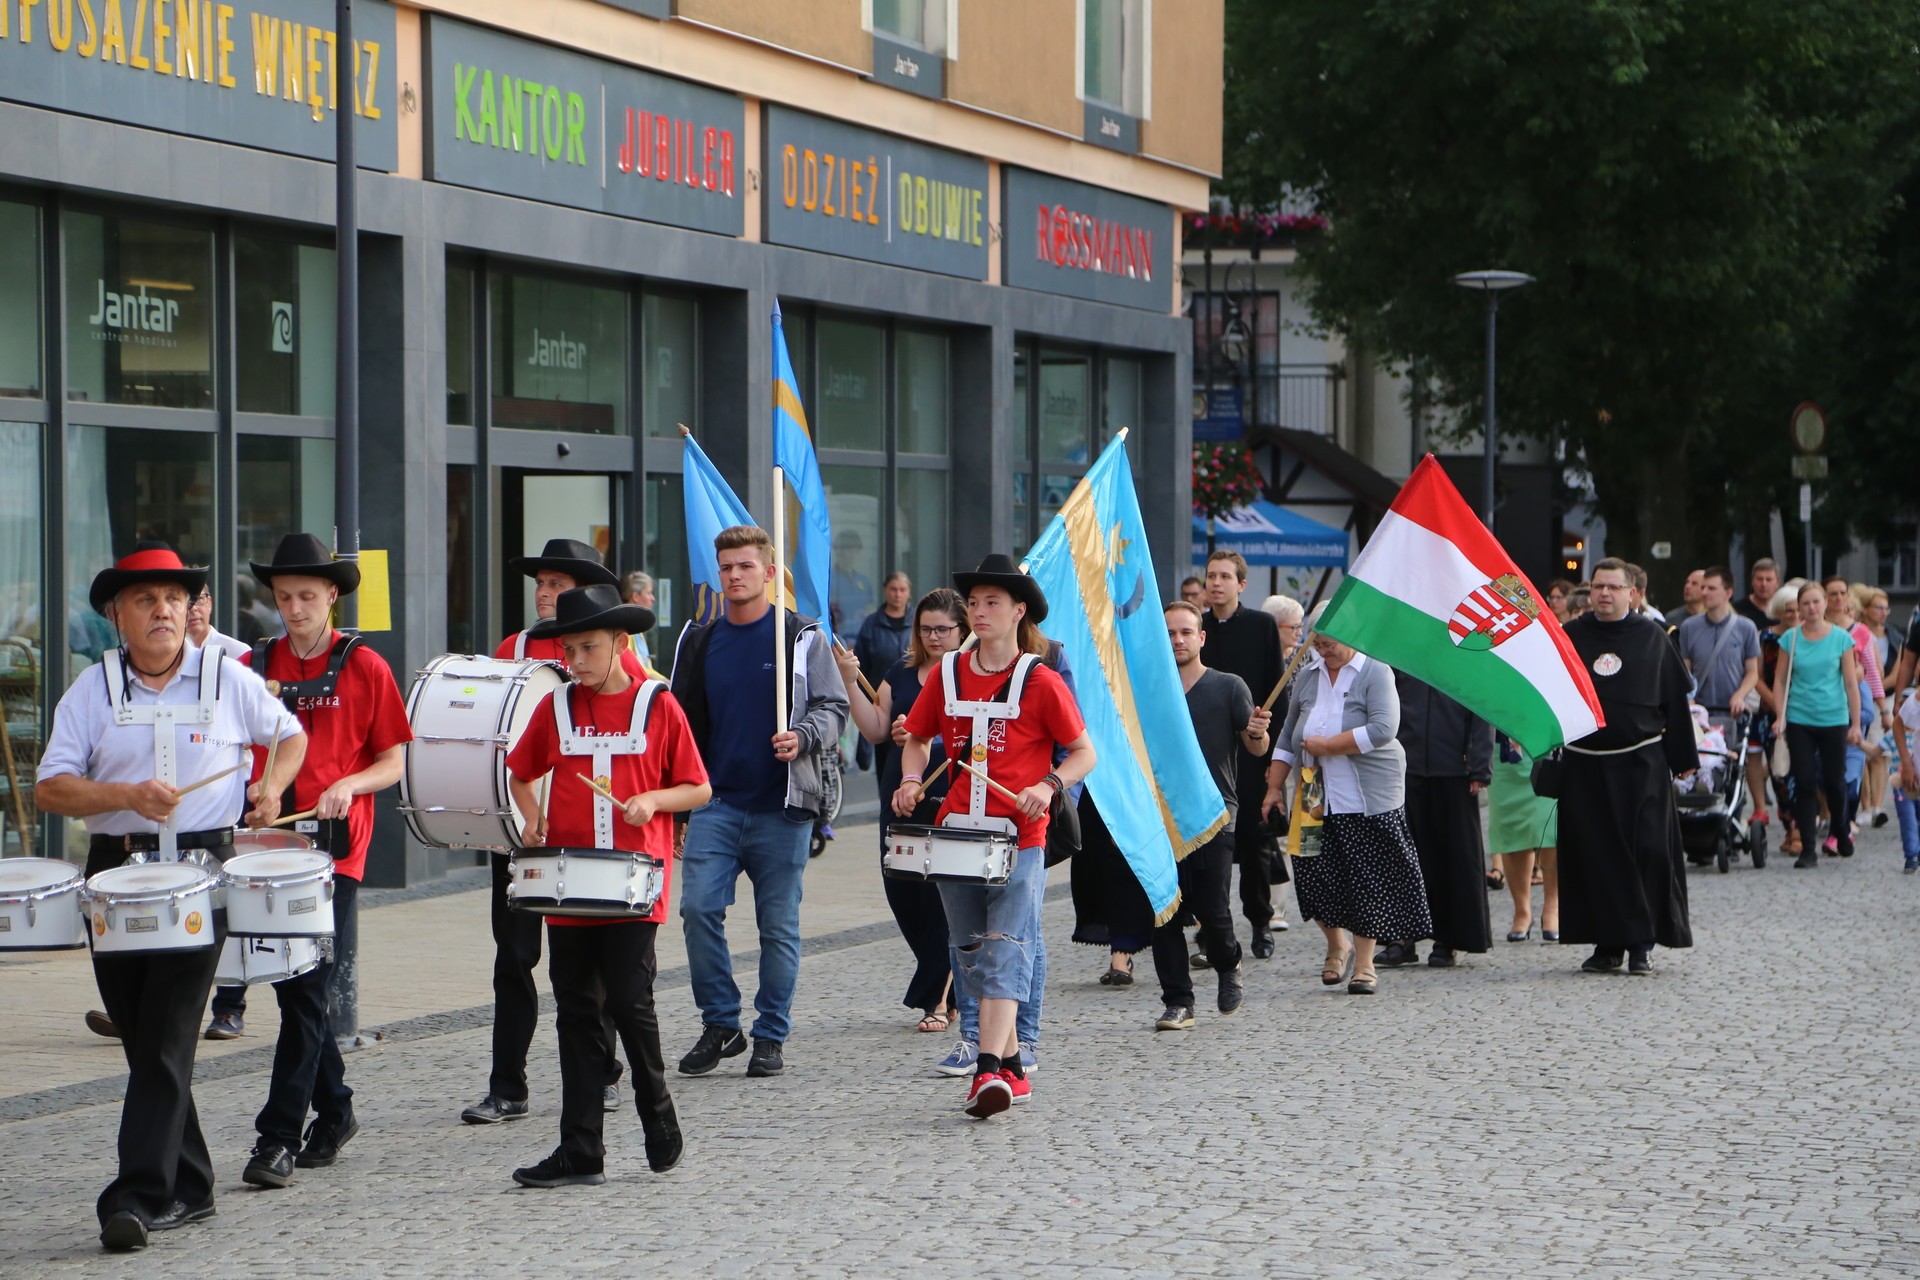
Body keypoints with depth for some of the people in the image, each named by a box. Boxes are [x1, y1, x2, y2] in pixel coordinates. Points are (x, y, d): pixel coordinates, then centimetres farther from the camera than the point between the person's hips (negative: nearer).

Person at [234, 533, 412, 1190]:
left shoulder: (364, 668, 1)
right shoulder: (253, 666, 10)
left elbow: (393, 763, 4)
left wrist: (349, 785, -14)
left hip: (333, 848, -4)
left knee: (307, 989, -9)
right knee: (291, 988, 10)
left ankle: (279, 1136, -10)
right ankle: (334, 1110, 27)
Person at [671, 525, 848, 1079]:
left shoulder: (802, 638, 2)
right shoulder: (699, 641, 12)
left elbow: (834, 708, 0)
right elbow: (684, 720, 18)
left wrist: (803, 737, -20)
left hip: (781, 805, -3)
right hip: (716, 800, 3)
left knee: (779, 924, 2)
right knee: (698, 907, -11)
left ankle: (771, 1037, 12)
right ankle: (720, 1023, 2)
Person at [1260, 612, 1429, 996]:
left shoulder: (1375, 674, -5)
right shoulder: (1310, 677, 13)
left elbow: (1383, 729, -19)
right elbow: (1288, 736, 20)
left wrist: (1328, 745, -17)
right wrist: (1275, 785, 13)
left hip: (1367, 800, -5)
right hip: (1316, 799, 5)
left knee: (1368, 878, -1)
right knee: (1312, 878, -1)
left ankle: (1364, 963, 9)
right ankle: (1338, 944, 23)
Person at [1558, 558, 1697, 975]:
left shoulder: (1653, 639, 4)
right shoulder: (1570, 638, 7)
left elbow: (1676, 702, 7)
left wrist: (1683, 759, 4)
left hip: (1642, 766, -1)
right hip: (1584, 766, 1)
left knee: (1647, 854, -5)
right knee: (1594, 858, 2)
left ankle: (1642, 943, 2)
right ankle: (1608, 942, 9)